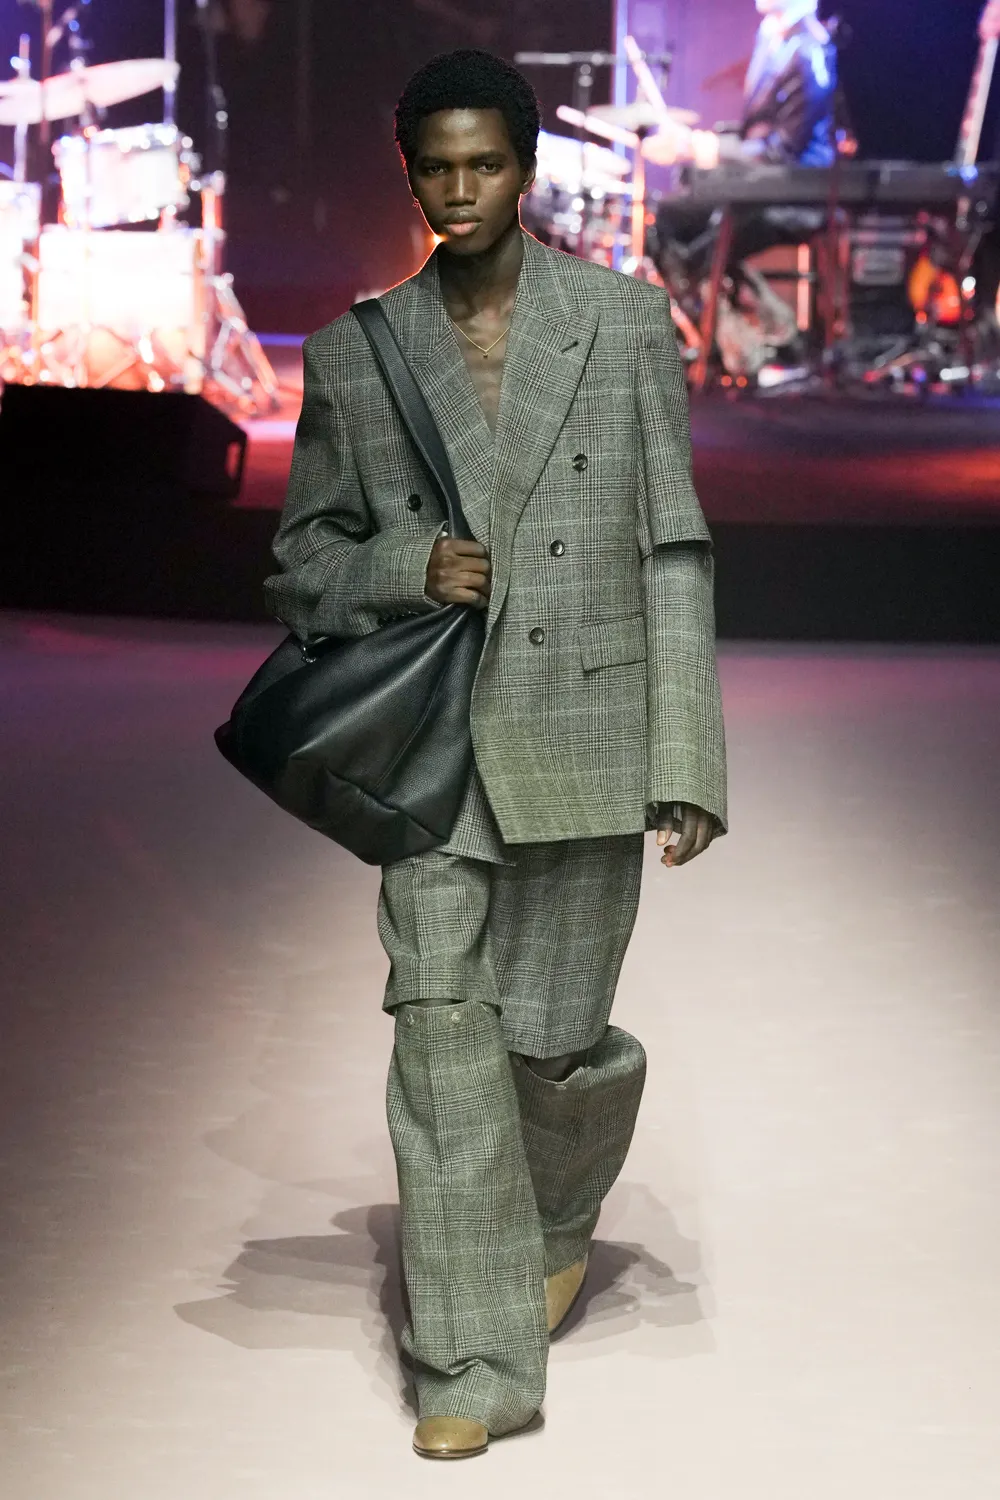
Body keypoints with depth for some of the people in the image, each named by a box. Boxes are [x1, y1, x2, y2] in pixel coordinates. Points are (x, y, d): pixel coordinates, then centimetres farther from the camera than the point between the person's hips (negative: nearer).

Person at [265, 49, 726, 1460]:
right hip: (432, 743, 1)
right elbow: (304, 558, 13)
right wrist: (407, 569, -9)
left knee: (552, 1035, 5)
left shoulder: (626, 323, 1)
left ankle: (560, 1213, 40)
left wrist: (684, 763, -5)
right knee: (441, 1025, -7)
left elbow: (672, 551, 0)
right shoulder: (354, 355, 5)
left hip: (583, 732, -1)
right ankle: (477, 1363, 1)